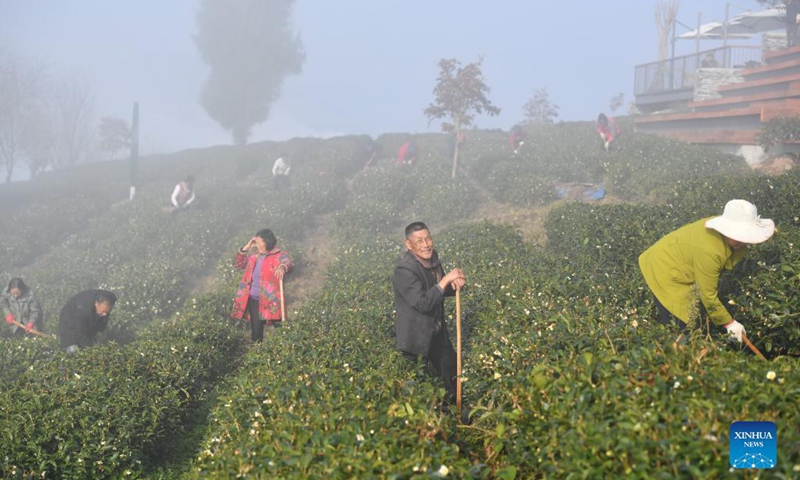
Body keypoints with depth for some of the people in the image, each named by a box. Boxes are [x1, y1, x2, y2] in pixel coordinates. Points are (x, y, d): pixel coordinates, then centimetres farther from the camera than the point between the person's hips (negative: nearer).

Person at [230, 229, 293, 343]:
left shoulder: (278, 256, -7)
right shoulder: (254, 257, 14)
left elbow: (290, 264, -26)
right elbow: (237, 263, 21)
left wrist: (283, 267, -51)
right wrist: (245, 248, 8)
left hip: (270, 302, -6)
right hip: (253, 300, 6)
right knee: (256, 333, 10)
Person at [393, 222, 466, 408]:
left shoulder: (432, 257, -3)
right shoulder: (404, 270, -28)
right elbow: (423, 303, -31)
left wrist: (454, 285, -13)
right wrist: (446, 279, -31)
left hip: (438, 331, 8)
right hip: (418, 337, -7)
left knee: (452, 372, 18)